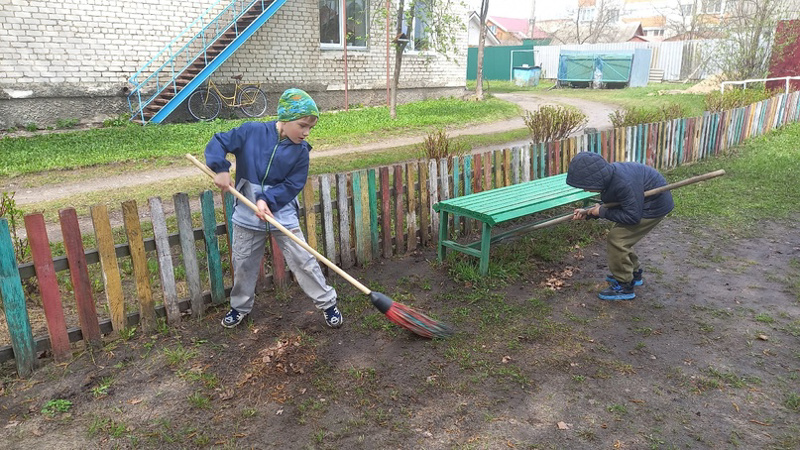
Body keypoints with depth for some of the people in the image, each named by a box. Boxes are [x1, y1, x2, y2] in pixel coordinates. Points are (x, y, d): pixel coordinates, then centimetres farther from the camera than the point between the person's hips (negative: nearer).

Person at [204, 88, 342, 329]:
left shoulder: (301, 150, -9)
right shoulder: (251, 132, -10)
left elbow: (293, 185, -11)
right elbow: (218, 142, -4)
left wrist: (267, 199, -23)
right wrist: (221, 169, -19)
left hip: (283, 215, -1)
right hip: (247, 215, 1)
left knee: (304, 261, 1)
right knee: (243, 264, 16)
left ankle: (327, 302, 19)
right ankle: (240, 306, 38)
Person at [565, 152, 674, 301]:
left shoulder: (623, 184, -36)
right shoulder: (608, 177, -8)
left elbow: (633, 216, -29)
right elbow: (610, 204, 6)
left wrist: (602, 212, -22)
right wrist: (588, 213, -7)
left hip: (655, 205, -9)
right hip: (640, 203, 9)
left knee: (617, 239, -12)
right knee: (619, 236, 13)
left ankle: (624, 287, 0)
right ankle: (634, 274, 32)